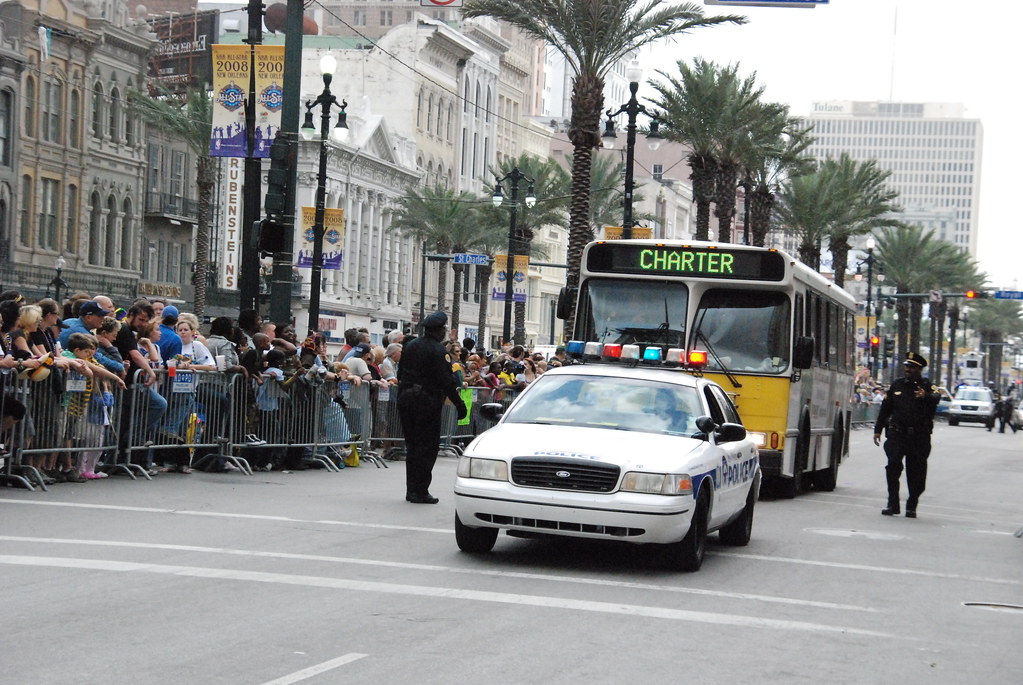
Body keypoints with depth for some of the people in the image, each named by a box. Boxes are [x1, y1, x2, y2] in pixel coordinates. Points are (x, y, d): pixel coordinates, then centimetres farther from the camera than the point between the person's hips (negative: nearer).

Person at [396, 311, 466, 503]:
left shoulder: (410, 346, 10)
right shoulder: (438, 350, -13)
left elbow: (400, 374, 14)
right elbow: (446, 381, -17)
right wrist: (459, 404, -12)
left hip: (406, 399, 7)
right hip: (427, 401, -7)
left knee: (412, 445, 14)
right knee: (428, 446, -1)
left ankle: (411, 490, 16)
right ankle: (420, 491, -3)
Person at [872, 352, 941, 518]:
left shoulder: (927, 386, 3)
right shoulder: (897, 385, 14)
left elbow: (936, 397, -20)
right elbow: (885, 408, 20)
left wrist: (926, 396, -43)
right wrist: (878, 429, 17)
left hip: (919, 437, -2)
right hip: (897, 434, 2)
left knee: (916, 472, 3)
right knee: (893, 465, -13)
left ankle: (912, 506, 15)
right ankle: (892, 504, -10)